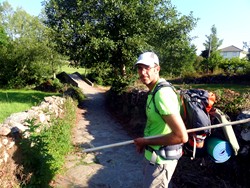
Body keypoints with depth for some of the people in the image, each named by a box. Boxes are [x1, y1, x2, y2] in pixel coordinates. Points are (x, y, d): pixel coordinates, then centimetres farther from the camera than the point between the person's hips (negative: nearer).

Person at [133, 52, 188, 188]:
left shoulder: (162, 94, -29)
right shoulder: (154, 91, 4)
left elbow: (181, 136, -32)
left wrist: (146, 141, -22)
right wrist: (144, 142, 4)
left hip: (161, 159, -10)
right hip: (152, 154, 10)